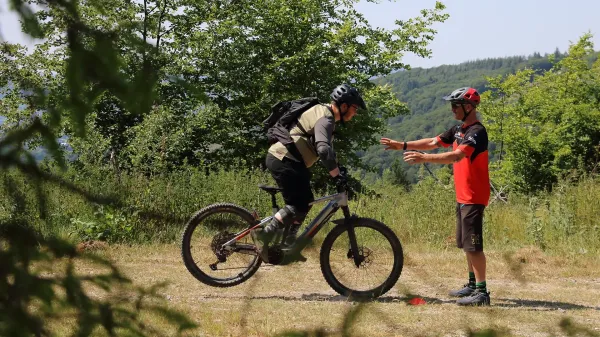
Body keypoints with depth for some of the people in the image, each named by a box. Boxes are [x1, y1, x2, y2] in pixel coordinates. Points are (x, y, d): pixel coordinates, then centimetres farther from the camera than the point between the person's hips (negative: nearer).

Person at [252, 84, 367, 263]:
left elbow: (327, 149, 27)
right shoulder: (324, 119, -16)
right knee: (299, 204, -12)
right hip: (283, 160, -11)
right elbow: (324, 150, -31)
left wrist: (339, 174, 22)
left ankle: (288, 245, 18)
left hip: (283, 159, 11)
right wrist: (337, 175, -26)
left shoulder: (325, 114, 17)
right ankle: (265, 234, -12)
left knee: (305, 202, 14)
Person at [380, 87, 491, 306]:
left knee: (473, 244, -10)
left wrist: (424, 158, -38)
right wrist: (403, 145, 8)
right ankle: (472, 285, 25)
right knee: (466, 243, 16)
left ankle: (481, 292, -9)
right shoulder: (458, 130, 14)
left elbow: (457, 156, -30)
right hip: (462, 196, 10)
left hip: (474, 197, -10)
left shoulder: (477, 132, -17)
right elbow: (433, 142, 16)